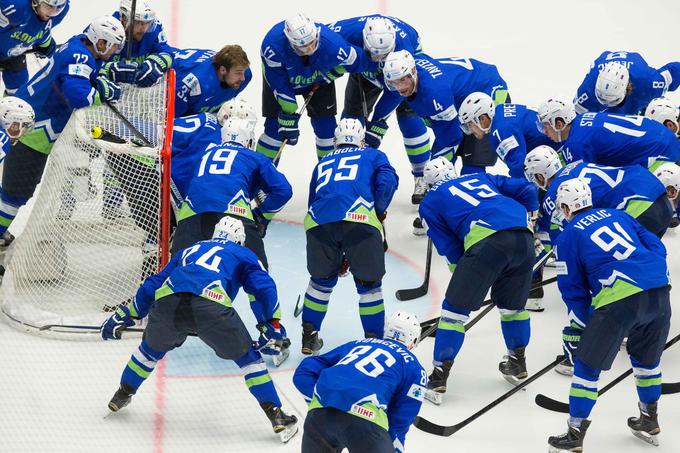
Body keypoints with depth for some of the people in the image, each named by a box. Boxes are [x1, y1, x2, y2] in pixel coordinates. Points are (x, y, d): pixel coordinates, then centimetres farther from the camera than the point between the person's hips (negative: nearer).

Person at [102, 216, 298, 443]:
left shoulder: (189, 250, 41)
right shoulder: (243, 255, 31)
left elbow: (151, 285, 41)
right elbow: (265, 286, 13)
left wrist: (124, 316, 47)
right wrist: (273, 324, 13)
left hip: (167, 301, 3)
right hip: (212, 306, -3)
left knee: (153, 346, 34)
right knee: (247, 355, 16)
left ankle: (122, 395, 46)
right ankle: (276, 415, 9)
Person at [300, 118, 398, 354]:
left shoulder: (322, 163, 36)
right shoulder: (373, 155, 28)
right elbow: (387, 181, 6)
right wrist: (379, 211, 22)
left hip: (318, 221, 3)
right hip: (360, 220, -3)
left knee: (322, 278, 25)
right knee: (369, 283, 13)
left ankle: (309, 337, 29)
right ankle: (374, 341, 15)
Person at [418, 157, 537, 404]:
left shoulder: (430, 202, 23)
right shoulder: (480, 178, 35)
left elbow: (450, 248, 17)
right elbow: (526, 189, 28)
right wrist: (529, 219, 38)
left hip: (487, 240, -5)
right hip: (523, 236, 5)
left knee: (455, 307, 5)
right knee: (512, 304, 25)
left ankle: (439, 377, 3)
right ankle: (517, 364, 37)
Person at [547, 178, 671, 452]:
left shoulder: (567, 237, 11)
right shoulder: (617, 215, 25)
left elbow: (573, 290, 10)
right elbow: (656, 246, 19)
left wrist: (589, 324, 18)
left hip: (619, 298, -6)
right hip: (659, 290, 6)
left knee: (588, 363, 7)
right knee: (646, 356, 28)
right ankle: (649, 422, 41)